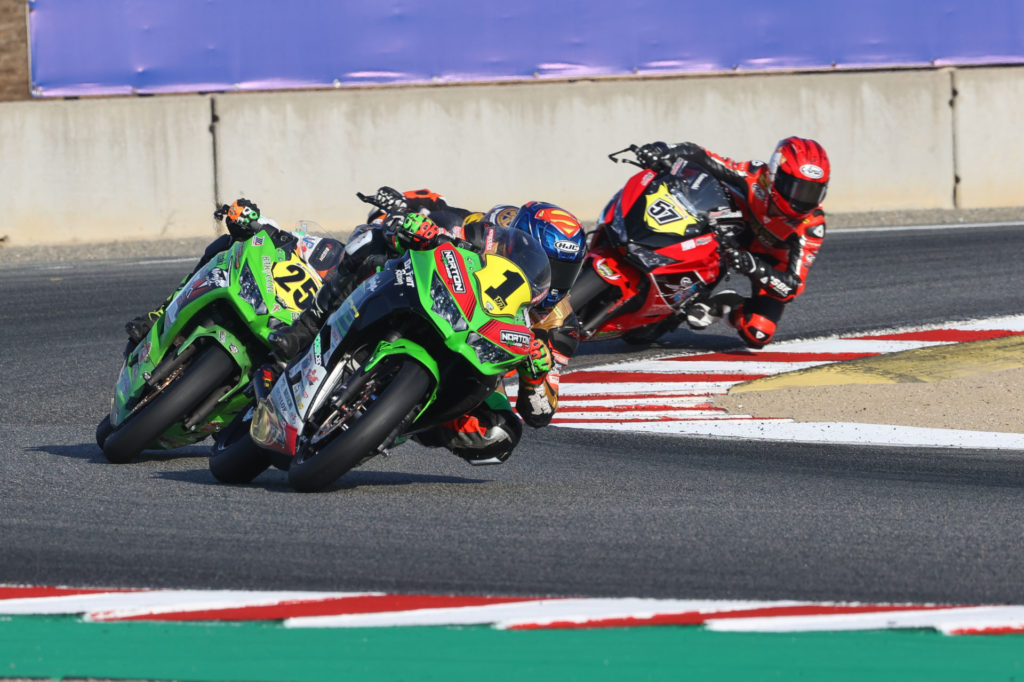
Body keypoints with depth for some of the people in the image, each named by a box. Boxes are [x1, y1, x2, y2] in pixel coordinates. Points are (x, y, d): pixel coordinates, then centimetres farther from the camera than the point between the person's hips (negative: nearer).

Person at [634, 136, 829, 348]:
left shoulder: (812, 225, -32)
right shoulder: (754, 177, -31)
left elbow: (792, 286, -33)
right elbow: (698, 157, -27)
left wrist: (755, 268, -52)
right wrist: (662, 152, -47)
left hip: (774, 263, -2)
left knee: (757, 334, -26)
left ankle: (725, 306, 10)